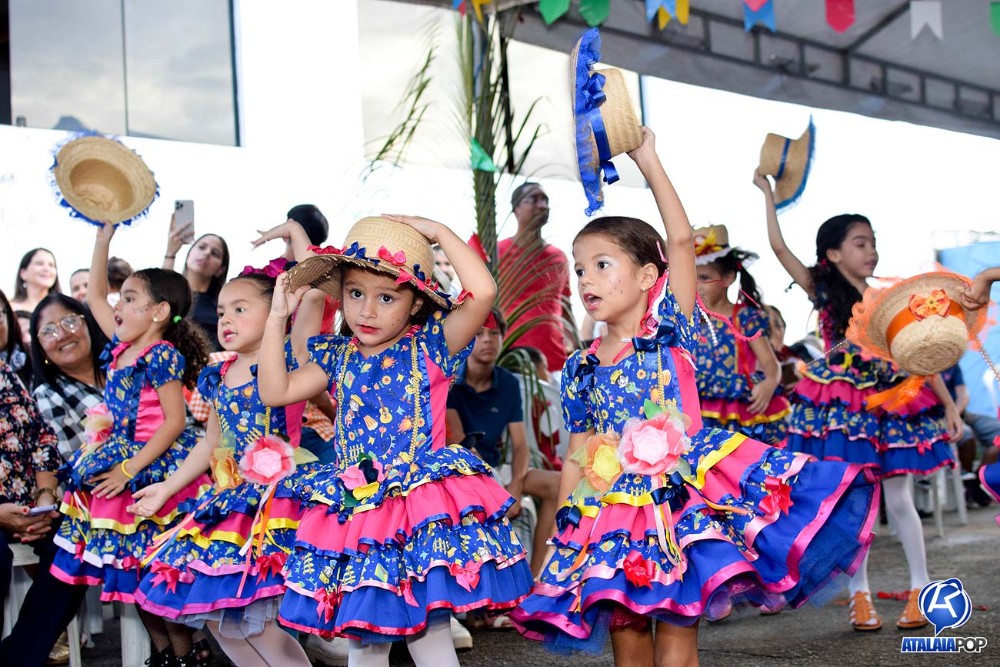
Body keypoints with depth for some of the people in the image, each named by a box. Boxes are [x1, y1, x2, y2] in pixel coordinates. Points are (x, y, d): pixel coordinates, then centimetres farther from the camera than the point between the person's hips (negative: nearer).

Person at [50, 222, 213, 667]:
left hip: (153, 470, -8)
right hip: (118, 465, 8)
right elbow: (95, 296, 21)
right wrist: (103, 239, 15)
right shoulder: (122, 346, 10)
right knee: (128, 568, 10)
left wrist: (130, 469, -20)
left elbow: (174, 422, -18)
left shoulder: (163, 356, -14)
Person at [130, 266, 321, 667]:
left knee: (256, 622, -11)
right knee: (215, 615, 12)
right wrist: (167, 487, 24)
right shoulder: (217, 378, 13)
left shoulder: (286, 358, -7)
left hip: (273, 497, -8)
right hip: (229, 499, 8)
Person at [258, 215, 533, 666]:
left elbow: (483, 292, -17)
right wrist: (278, 317, 7)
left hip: (423, 504, -4)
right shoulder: (337, 357, 12)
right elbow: (275, 392, 9)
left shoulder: (430, 346, -2)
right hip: (356, 510, 4)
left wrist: (439, 232, -10)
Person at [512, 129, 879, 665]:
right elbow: (578, 453, 13)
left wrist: (648, 162, -8)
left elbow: (682, 241, -11)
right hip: (613, 510, 4)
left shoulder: (668, 328, -1)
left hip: (684, 498, -4)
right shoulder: (579, 368, 10)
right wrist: (564, 524, 9)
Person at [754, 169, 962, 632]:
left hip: (889, 401, 1)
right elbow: (779, 247, -6)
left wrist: (948, 404, 2)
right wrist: (766, 193, -5)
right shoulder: (824, 294, 0)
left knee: (898, 498, 3)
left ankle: (921, 588, 13)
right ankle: (859, 594, 11)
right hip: (842, 407, -1)